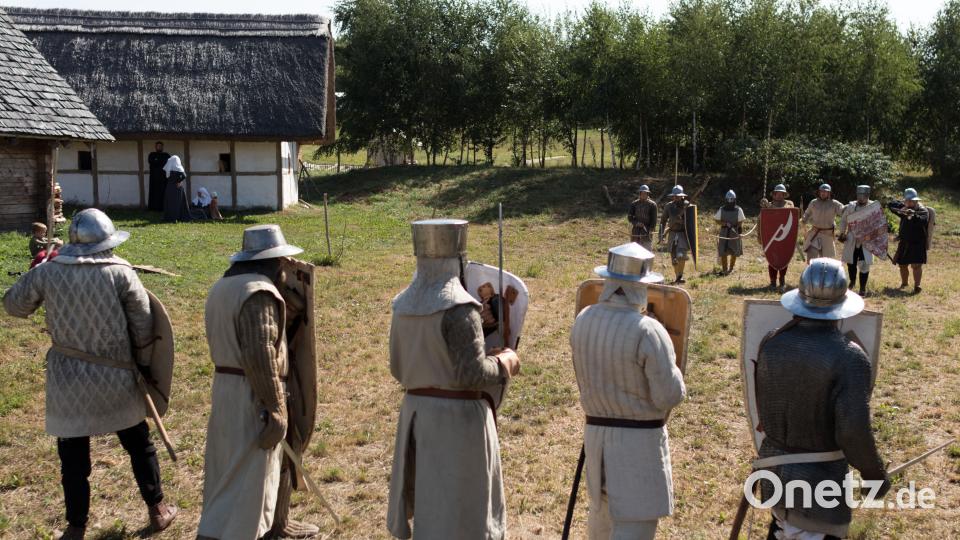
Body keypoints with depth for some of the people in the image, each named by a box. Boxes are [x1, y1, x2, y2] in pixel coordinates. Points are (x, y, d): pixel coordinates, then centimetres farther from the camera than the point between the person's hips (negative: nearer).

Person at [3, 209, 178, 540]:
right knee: (139, 445, 18)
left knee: (73, 458, 13)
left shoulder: (48, 273, -7)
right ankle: (157, 510, 30)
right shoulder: (121, 273, -11)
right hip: (117, 378, 0)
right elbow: (144, 331, -8)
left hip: (67, 381, 1)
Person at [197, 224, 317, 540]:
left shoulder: (222, 287, 12)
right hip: (251, 395, -10)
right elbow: (261, 356, -23)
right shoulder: (258, 293, -19)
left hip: (226, 386, 10)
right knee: (244, 477, -4)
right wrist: (276, 409, -20)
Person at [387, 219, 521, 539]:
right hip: (458, 416, -7)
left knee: (429, 503, 20)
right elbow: (472, 374, -21)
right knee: (460, 506, 4)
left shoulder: (404, 305, 5)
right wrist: (505, 364, -3)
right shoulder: (458, 308, -18)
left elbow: (399, 369, 11)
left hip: (416, 412, 7)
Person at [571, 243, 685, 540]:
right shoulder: (648, 331, -21)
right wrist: (672, 369, 1)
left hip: (595, 430, 7)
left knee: (602, 508, 26)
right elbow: (670, 396, -17)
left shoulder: (583, 320, -2)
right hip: (640, 437, -6)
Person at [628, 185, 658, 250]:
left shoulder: (652, 205, 0)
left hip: (647, 231, -3)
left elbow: (654, 220, -2)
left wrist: (651, 230, -13)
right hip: (636, 231, 3)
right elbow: (629, 217, 5)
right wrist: (636, 223, -12)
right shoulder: (634, 204, 6)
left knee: (647, 251, -7)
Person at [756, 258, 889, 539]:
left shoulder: (771, 343, -8)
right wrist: (875, 475, -8)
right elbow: (854, 431, -23)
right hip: (820, 474, -5)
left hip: (773, 463, 5)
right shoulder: (849, 357, -22)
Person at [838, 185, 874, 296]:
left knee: (864, 264, -7)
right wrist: (842, 233, 9)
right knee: (851, 262, 12)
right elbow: (843, 219, 14)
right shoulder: (851, 206, 2)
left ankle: (863, 288, 4)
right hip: (852, 240, 3)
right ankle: (852, 282, 37)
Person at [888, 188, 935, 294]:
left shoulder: (923, 210, -8)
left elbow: (922, 221, -27)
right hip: (904, 243, 6)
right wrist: (901, 204, -7)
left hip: (917, 243, -6)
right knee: (902, 264, 15)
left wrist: (914, 215, -44)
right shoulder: (904, 209, 10)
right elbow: (890, 205, 9)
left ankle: (917, 286, -17)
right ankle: (904, 283, 34)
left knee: (916, 265, -15)